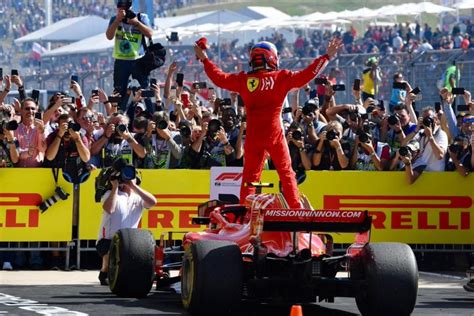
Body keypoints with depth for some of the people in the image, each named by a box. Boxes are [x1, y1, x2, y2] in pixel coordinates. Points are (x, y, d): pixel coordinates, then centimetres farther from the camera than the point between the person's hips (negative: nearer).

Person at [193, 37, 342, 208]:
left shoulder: (243, 80, 1)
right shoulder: (281, 78, -2)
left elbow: (219, 77, 8)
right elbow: (306, 75, -1)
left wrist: (204, 59, 22)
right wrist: (327, 56, 7)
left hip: (253, 135, 1)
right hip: (275, 134, -1)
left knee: (250, 175, 7)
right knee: (286, 172, 8)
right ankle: (296, 209, 4)